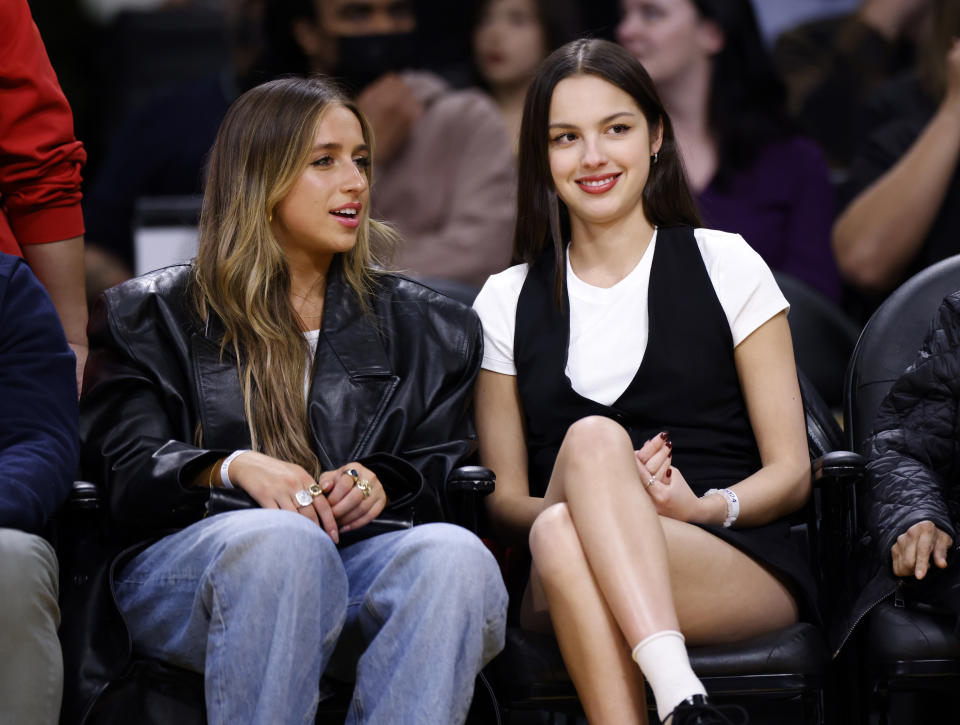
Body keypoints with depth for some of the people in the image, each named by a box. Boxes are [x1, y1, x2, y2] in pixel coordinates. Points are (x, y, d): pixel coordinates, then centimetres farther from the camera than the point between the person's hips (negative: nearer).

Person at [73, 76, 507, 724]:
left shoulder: (420, 326, 26)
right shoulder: (153, 317, 19)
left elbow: (440, 467, 20)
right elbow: (128, 464, 7)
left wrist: (382, 483, -4)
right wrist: (233, 469, -13)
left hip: (357, 551, 2)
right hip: (186, 558, -2)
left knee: (454, 555, -35)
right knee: (284, 541, -40)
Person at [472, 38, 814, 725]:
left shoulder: (725, 265, 11)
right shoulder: (508, 301, 17)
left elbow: (790, 472, 8)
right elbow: (503, 496, 12)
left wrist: (705, 507, -15)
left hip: (745, 567, -2)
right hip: (558, 590, 2)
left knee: (562, 539, -34)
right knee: (593, 437, -34)